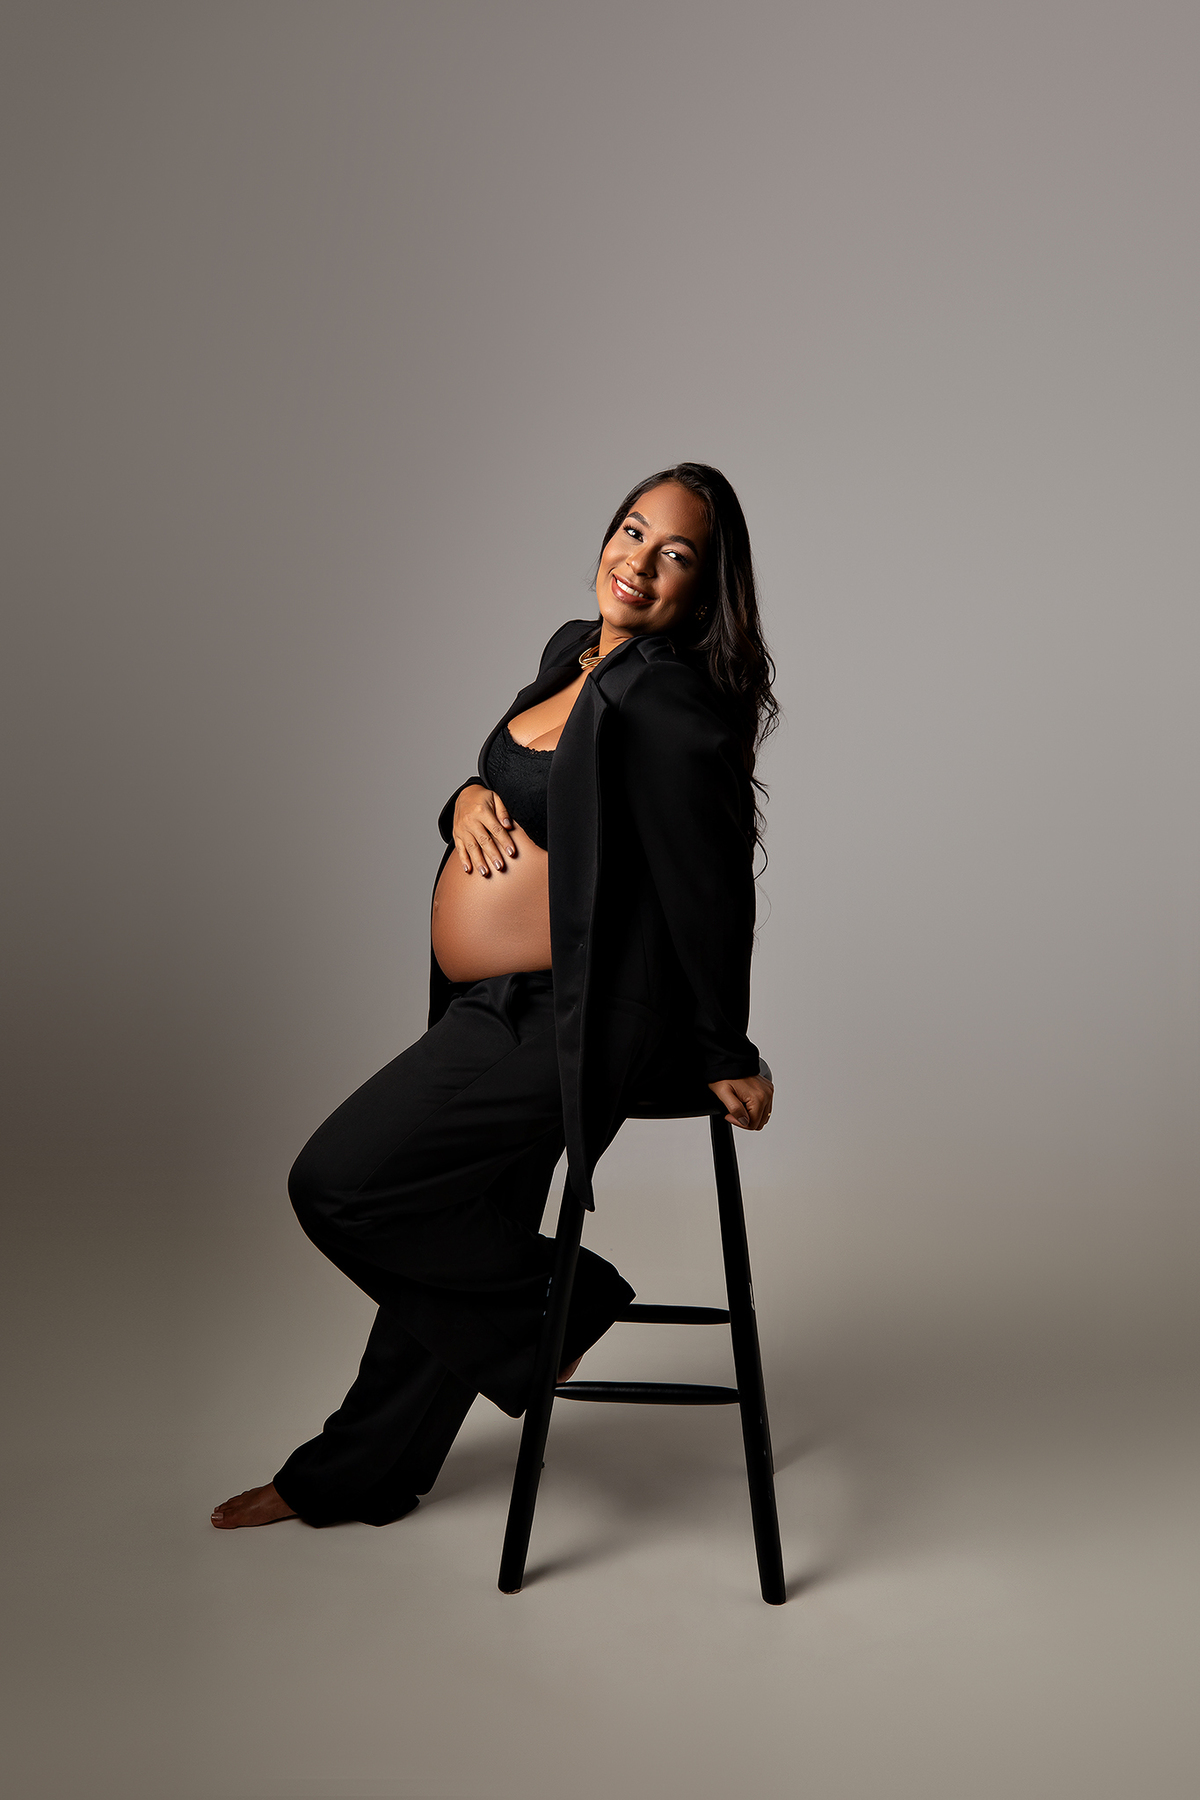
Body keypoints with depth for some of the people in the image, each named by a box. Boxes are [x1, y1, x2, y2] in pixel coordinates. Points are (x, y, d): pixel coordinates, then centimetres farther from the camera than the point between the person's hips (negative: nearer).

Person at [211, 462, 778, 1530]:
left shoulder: (668, 700, -20)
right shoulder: (572, 651, 8)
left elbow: (709, 891, -17)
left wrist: (726, 1058, -8)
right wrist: (471, 795, -3)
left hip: (566, 1022, -9)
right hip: (500, 1007, 9)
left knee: (338, 1182, -6)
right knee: (449, 1239, 19)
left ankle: (559, 1305, 12)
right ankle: (358, 1476, 37)